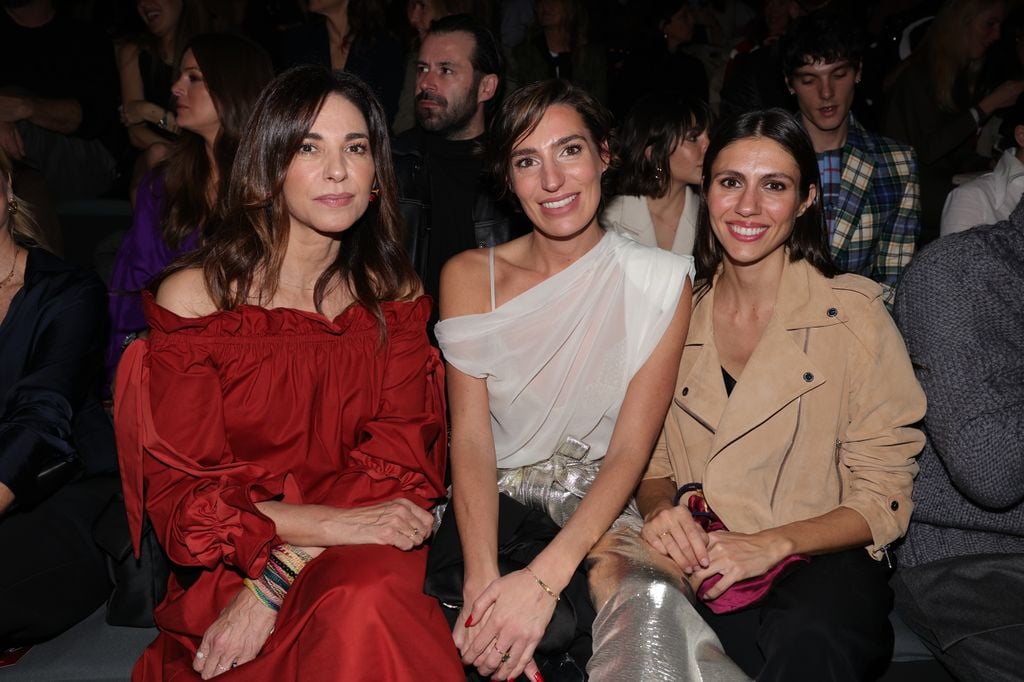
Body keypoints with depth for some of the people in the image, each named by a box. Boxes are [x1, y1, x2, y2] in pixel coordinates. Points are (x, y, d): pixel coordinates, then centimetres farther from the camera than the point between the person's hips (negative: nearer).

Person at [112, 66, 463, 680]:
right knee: (354, 613, -32)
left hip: (368, 547, 2)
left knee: (368, 601, -32)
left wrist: (273, 583, -17)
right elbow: (181, 491, -5)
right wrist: (332, 523, -20)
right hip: (231, 563, -2)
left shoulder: (395, 295, 6)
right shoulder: (195, 296, -2)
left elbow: (399, 458, -3)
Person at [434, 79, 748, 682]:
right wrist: (483, 581, -27)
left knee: (649, 600, -34)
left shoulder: (661, 283, -5)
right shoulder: (470, 277, -1)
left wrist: (544, 580, -26)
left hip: (600, 504, -1)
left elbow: (630, 451, -11)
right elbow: (471, 438, -10)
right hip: (495, 502, 2)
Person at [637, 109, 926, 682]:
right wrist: (660, 507, -8)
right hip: (696, 564, 3)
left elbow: (884, 497, -2)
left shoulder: (853, 314, -2)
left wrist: (773, 544, -18)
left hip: (819, 559, -3)